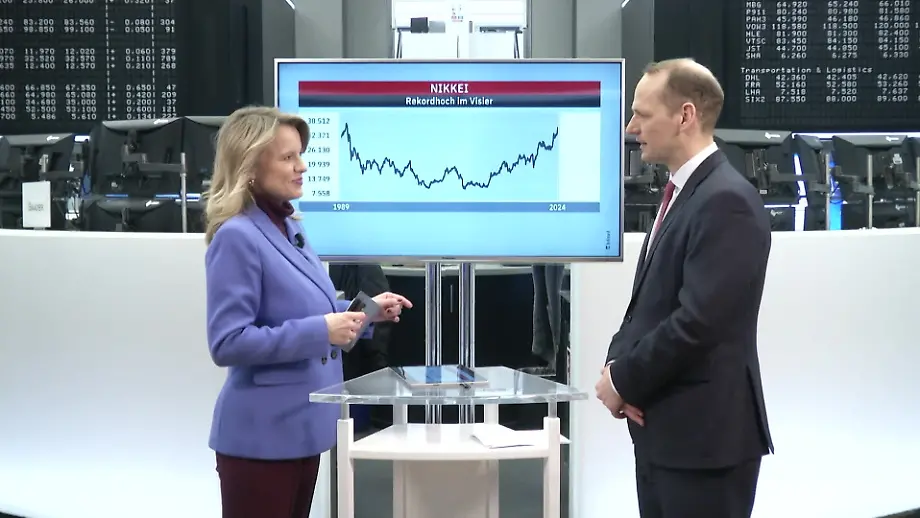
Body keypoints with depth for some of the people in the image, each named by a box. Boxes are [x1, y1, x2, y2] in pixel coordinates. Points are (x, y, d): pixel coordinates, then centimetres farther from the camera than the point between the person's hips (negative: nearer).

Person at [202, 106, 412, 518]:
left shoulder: (290, 228, 10)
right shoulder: (237, 237, -17)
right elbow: (228, 343, -23)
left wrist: (365, 310, 6)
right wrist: (320, 332, -25)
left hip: (300, 426, 9)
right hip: (261, 436, -9)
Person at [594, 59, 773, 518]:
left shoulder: (726, 200, -17)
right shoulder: (681, 192, 14)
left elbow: (700, 321, -23)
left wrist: (624, 380, -12)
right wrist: (617, 364, -1)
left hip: (705, 433, -9)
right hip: (664, 428, 9)